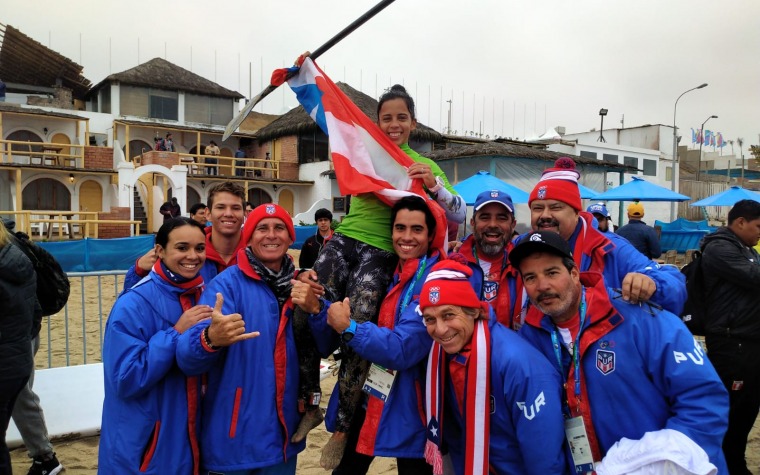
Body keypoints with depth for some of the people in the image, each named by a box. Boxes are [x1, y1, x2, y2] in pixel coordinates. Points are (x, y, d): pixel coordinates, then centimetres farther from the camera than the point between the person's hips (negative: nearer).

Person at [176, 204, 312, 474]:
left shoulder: (298, 285, 1)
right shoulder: (228, 283, -14)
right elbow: (186, 358, -24)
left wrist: (313, 310, -14)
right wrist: (210, 339, -46)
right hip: (234, 440, -4)